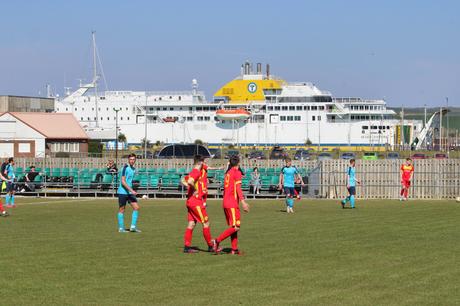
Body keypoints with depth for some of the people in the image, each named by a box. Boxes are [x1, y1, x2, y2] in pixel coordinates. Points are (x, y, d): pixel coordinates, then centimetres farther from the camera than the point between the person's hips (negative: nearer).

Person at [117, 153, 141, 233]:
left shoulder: (133, 169, 12)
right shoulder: (125, 168, -13)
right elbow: (123, 181, -19)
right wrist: (131, 190, -24)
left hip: (130, 193, 7)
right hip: (123, 192, -7)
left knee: (136, 207, -1)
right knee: (122, 210, 1)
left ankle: (133, 227, 3)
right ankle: (121, 228, 8)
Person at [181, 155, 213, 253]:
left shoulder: (193, 172, 15)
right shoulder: (197, 172, -14)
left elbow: (183, 180, 21)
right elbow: (190, 181, -29)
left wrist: (189, 187, 9)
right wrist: (195, 189, -15)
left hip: (190, 201, 9)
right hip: (196, 202, -9)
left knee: (191, 224, 8)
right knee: (206, 223, -2)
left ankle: (187, 246, 5)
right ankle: (210, 246, 2)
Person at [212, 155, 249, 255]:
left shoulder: (228, 173, 16)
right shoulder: (237, 172, -7)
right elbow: (238, 188, -15)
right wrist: (243, 202, -18)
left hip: (225, 202, 9)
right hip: (232, 203, -9)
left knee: (232, 226, 12)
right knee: (235, 227, -9)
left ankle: (234, 249, 11)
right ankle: (217, 241, -16)